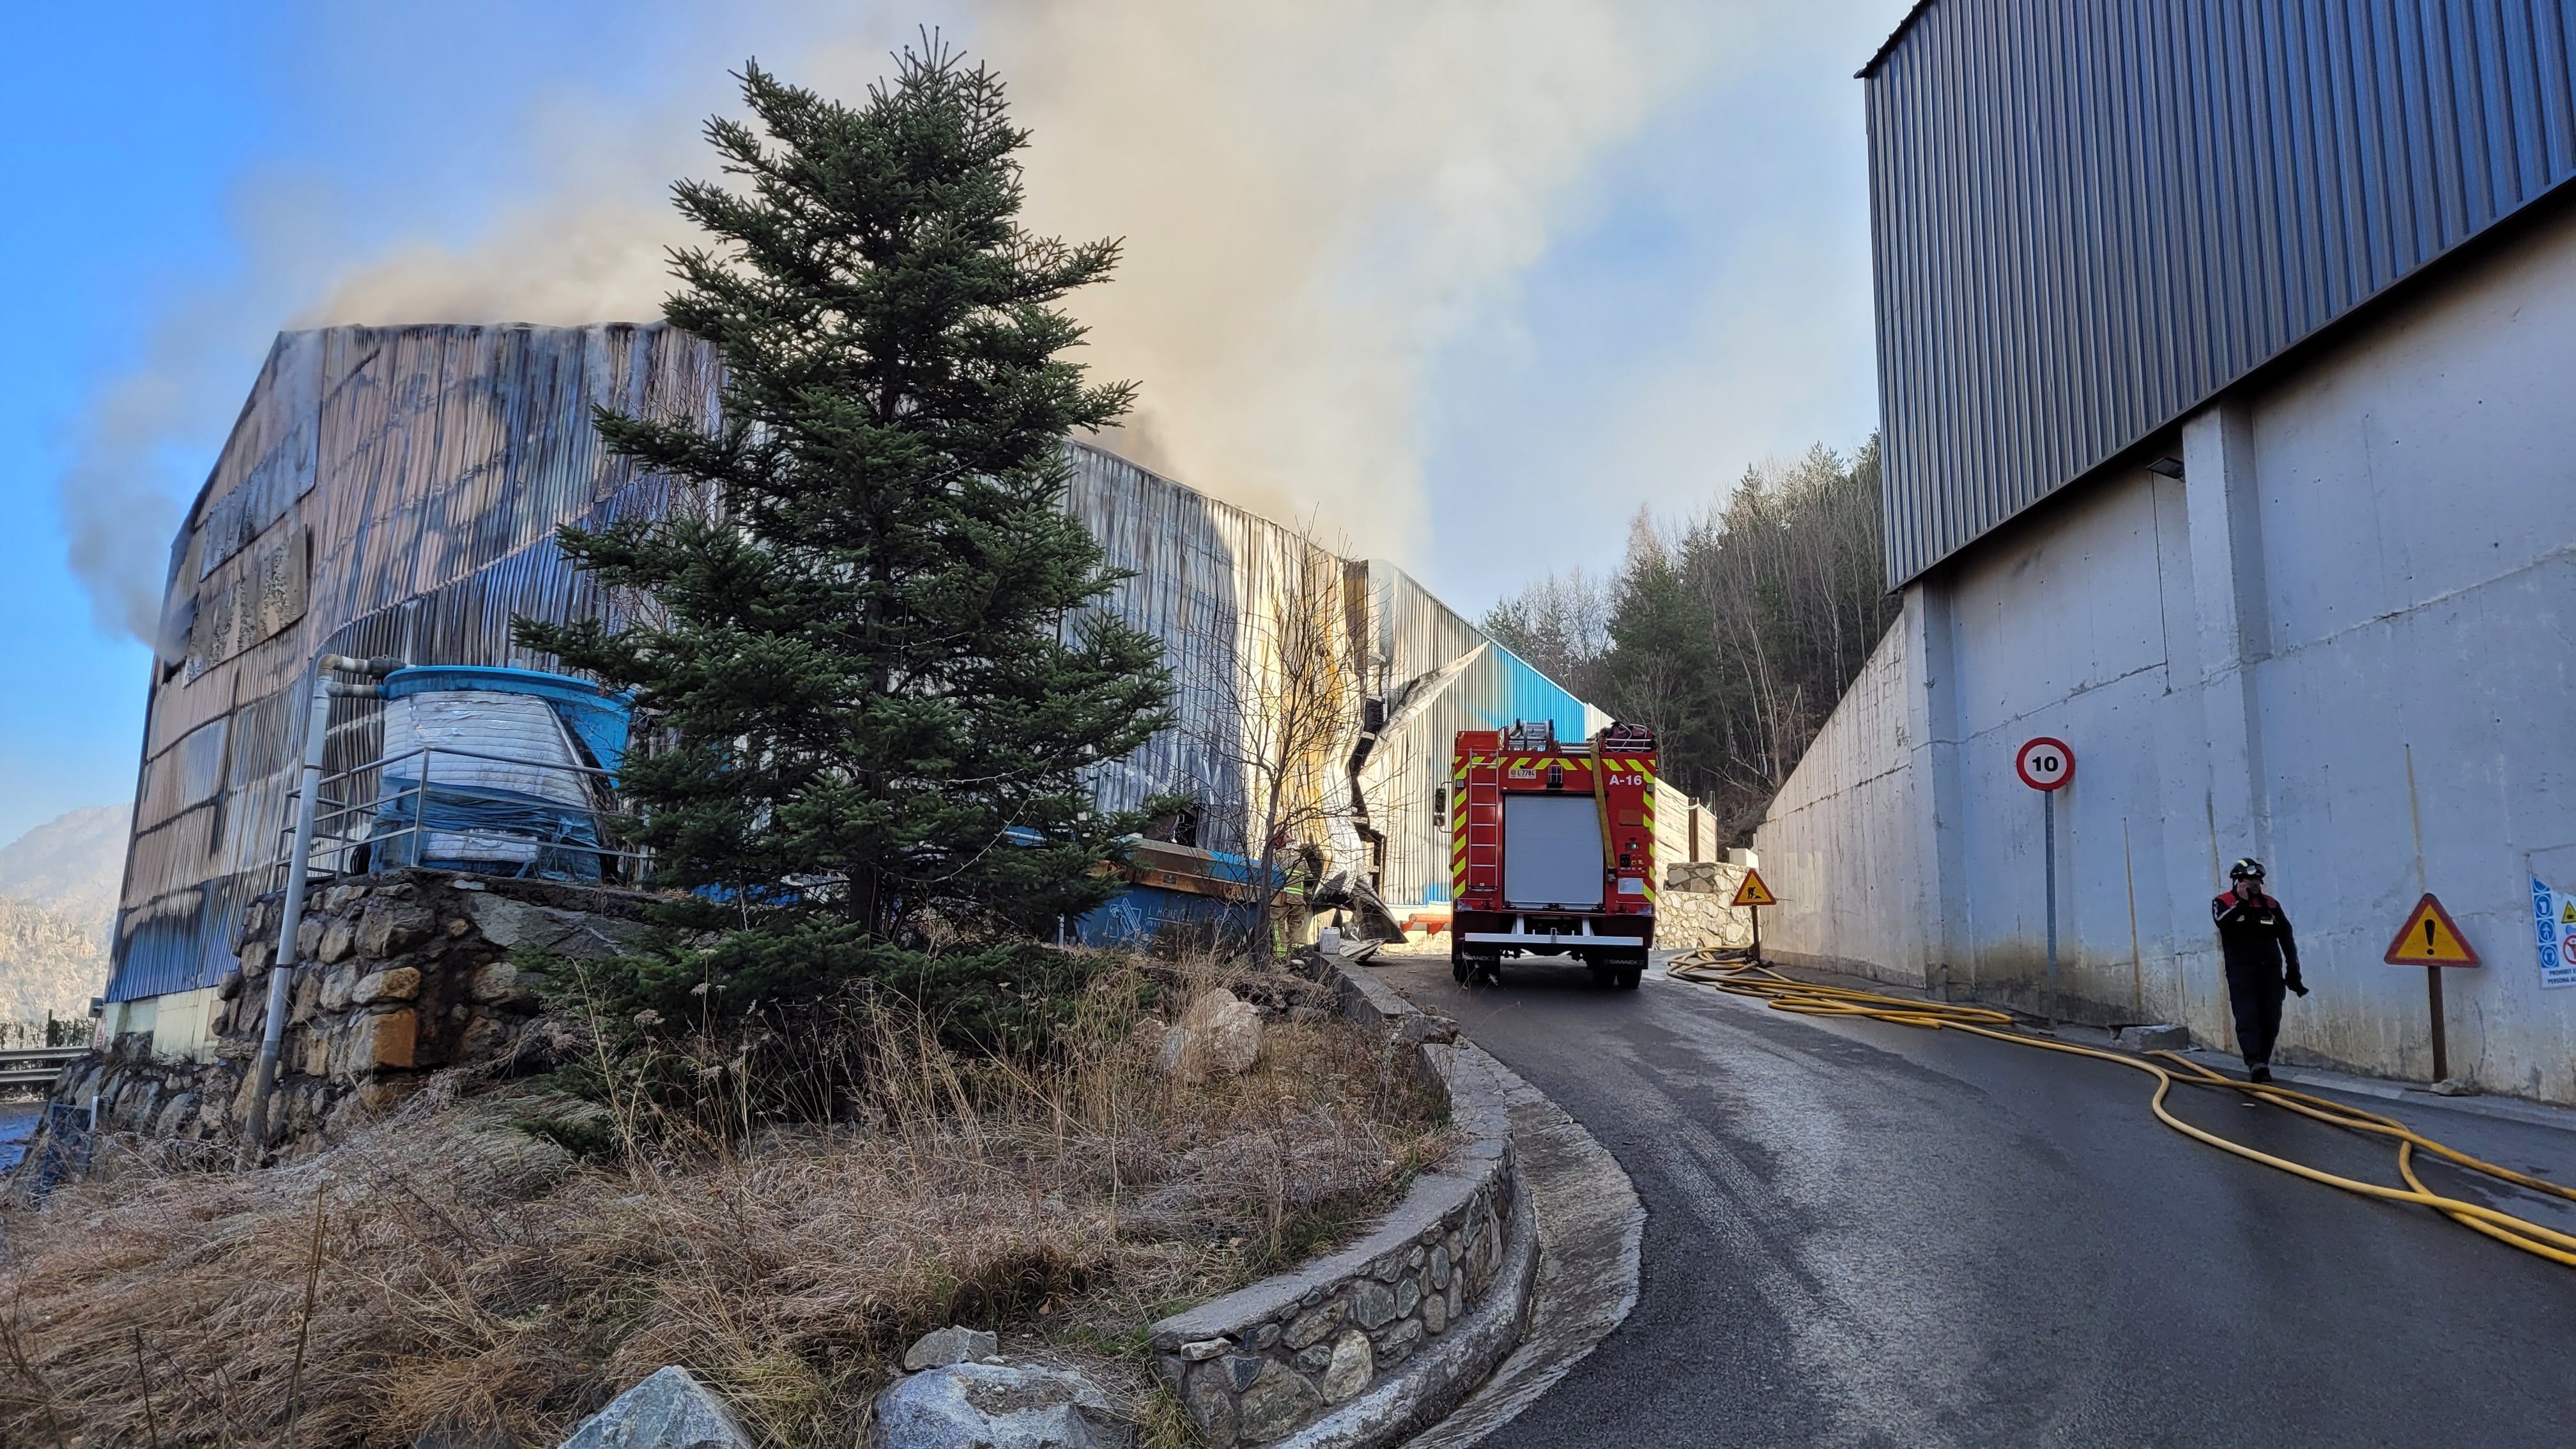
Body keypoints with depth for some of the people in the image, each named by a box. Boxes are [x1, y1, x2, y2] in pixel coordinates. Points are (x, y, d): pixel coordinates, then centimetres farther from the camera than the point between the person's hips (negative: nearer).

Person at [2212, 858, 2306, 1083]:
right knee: (2247, 1018, -14)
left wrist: (2293, 972, 8)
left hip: (2270, 970, 4)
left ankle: (2262, 1066, 10)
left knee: (2270, 1021, 2)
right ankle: (2254, 1063, -24)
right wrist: (2242, 902, -17)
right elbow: (2223, 922, -21)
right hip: (2241, 971, -4)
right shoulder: (2223, 903, 3)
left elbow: (2287, 940, 13)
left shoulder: (2271, 905, 12)